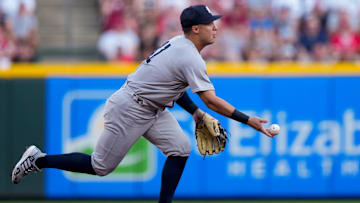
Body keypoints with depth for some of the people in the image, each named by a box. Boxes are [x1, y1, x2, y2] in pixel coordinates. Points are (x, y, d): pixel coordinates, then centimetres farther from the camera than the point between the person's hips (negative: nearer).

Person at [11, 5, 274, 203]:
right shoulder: (191, 58, -25)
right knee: (101, 166, 2)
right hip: (129, 110, -9)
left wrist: (195, 112, 10)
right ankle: (39, 160, 15)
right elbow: (211, 100, -27)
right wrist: (248, 120, -24)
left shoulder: (179, 44, 4)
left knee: (181, 149, -1)